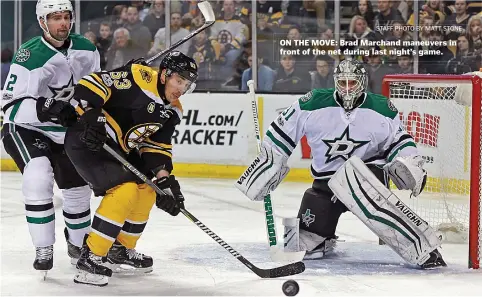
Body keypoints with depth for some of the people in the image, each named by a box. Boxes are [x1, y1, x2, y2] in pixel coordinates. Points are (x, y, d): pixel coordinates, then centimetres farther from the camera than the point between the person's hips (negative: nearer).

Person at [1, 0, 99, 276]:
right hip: (25, 130, -6)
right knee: (39, 175, -29)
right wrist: (47, 108, -41)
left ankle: (78, 243, 41)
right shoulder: (29, 57, -26)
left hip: (66, 132, 6)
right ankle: (44, 250, -19)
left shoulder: (86, 49, -6)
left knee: (79, 187, 13)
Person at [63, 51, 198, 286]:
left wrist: (165, 180, -6)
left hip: (117, 149, 10)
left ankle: (120, 249, 32)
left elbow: (157, 146, 6)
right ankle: (91, 257, -18)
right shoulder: (138, 78, -20)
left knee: (146, 191, 15)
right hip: (87, 141, -10)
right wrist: (91, 117, -33)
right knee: (126, 189, -23)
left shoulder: (172, 111, 5)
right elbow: (90, 85, -24)